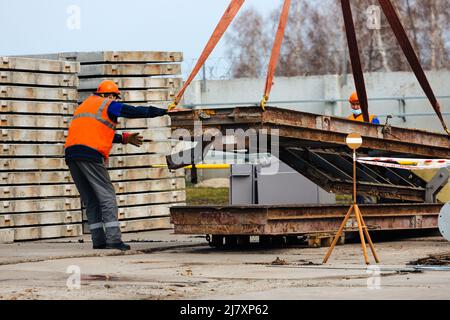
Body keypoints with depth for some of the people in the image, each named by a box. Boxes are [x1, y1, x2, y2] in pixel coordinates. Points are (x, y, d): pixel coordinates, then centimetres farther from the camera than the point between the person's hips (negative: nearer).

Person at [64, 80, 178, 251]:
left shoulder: (85, 105, 29)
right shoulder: (108, 105, 6)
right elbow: (136, 112, 3)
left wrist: (124, 138, 36)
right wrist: (165, 111, 9)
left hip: (71, 153, 8)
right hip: (90, 153, -8)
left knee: (90, 200, 11)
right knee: (107, 195, -5)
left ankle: (98, 240, 7)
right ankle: (113, 239, -13)